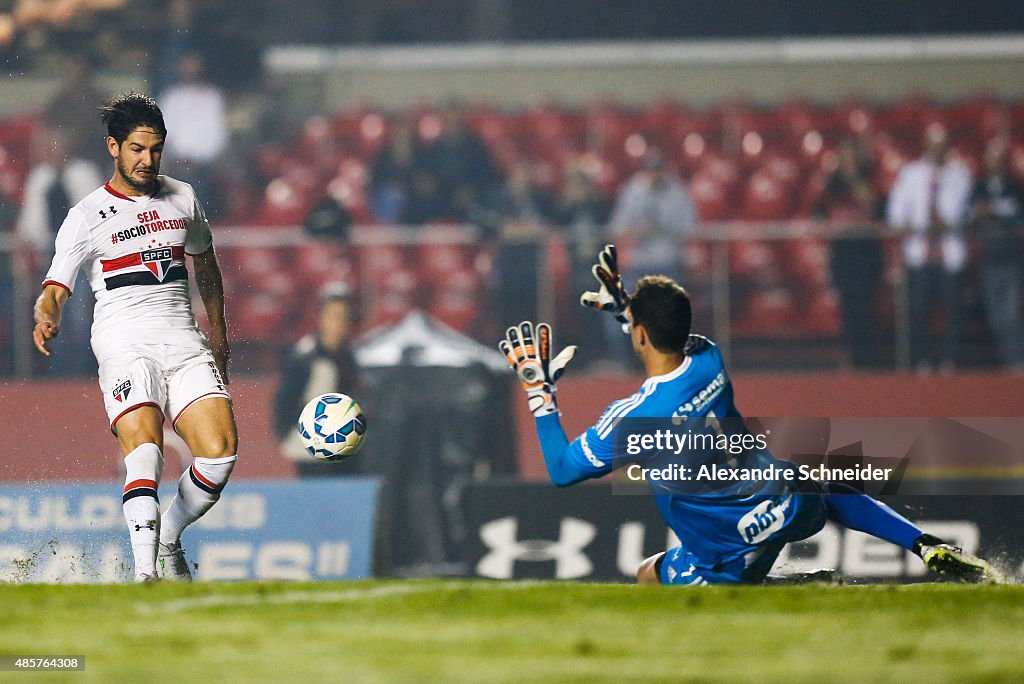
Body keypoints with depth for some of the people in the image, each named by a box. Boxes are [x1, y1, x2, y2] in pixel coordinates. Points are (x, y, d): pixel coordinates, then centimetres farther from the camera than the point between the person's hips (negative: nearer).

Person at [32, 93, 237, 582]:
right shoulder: (86, 216, 2)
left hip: (184, 343, 4)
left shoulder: (182, 198, 16)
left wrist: (218, 337, 31)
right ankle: (145, 570, -36)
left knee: (220, 454, -15)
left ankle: (168, 541, 10)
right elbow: (55, 289, -3)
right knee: (144, 450, -28)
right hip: (124, 345, -4)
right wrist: (46, 318, -26)